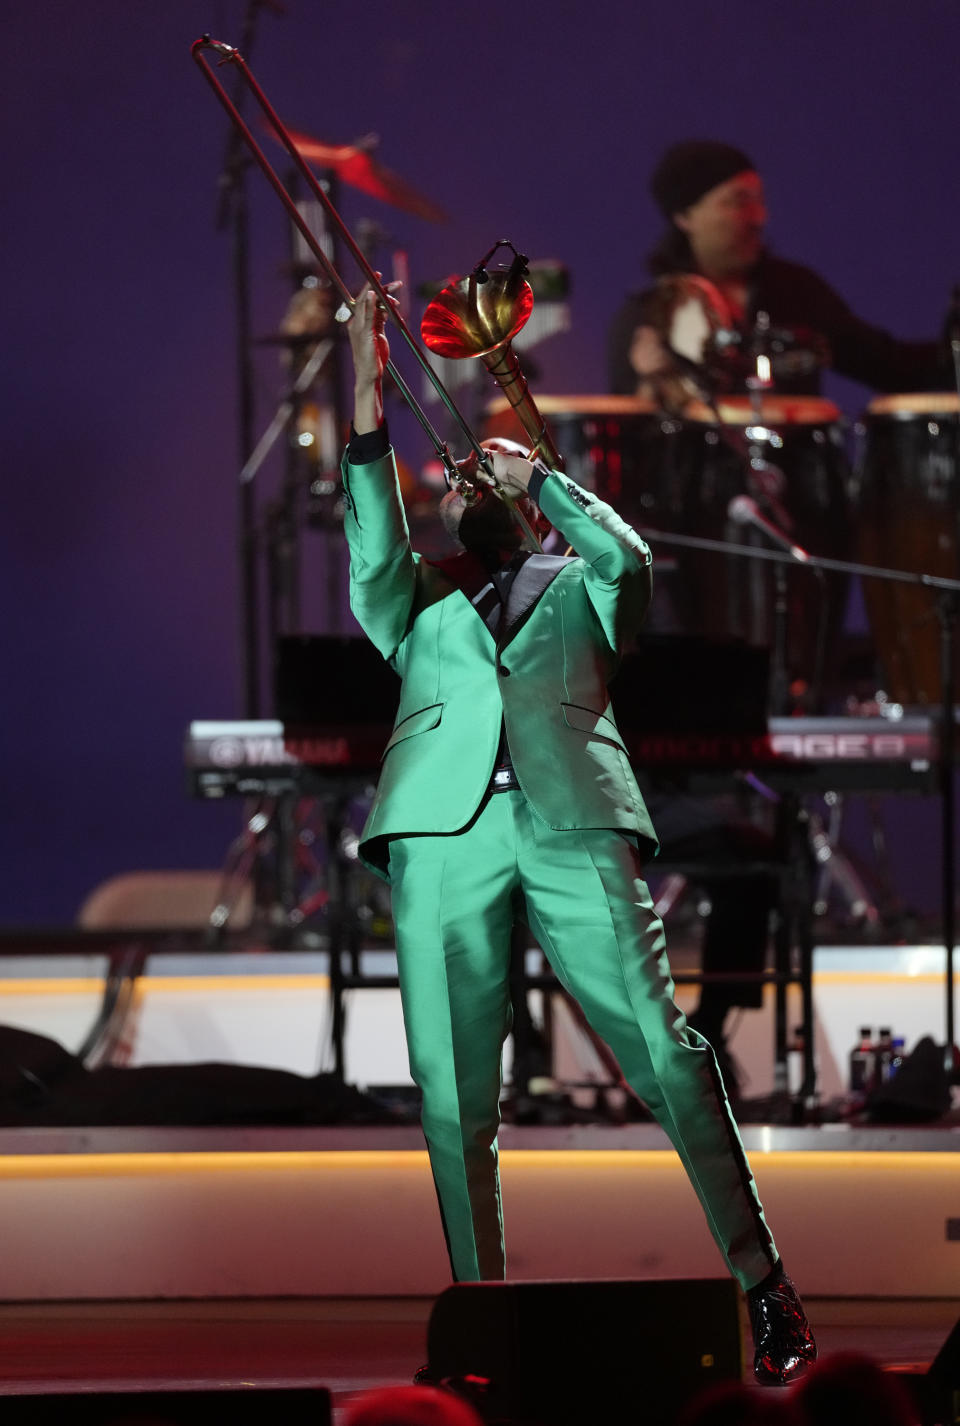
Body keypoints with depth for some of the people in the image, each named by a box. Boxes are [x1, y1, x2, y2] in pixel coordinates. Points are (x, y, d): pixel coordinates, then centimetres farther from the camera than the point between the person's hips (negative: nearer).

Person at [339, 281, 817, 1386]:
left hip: (572, 825, -1)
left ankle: (762, 1286, -11)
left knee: (661, 1049, -12)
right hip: (443, 829, 2)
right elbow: (372, 552, 8)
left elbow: (628, 556, 8)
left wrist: (534, 477, 17)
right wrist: (367, 391, 1)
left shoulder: (575, 588, 29)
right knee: (451, 1085, -5)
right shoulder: (416, 605, 28)